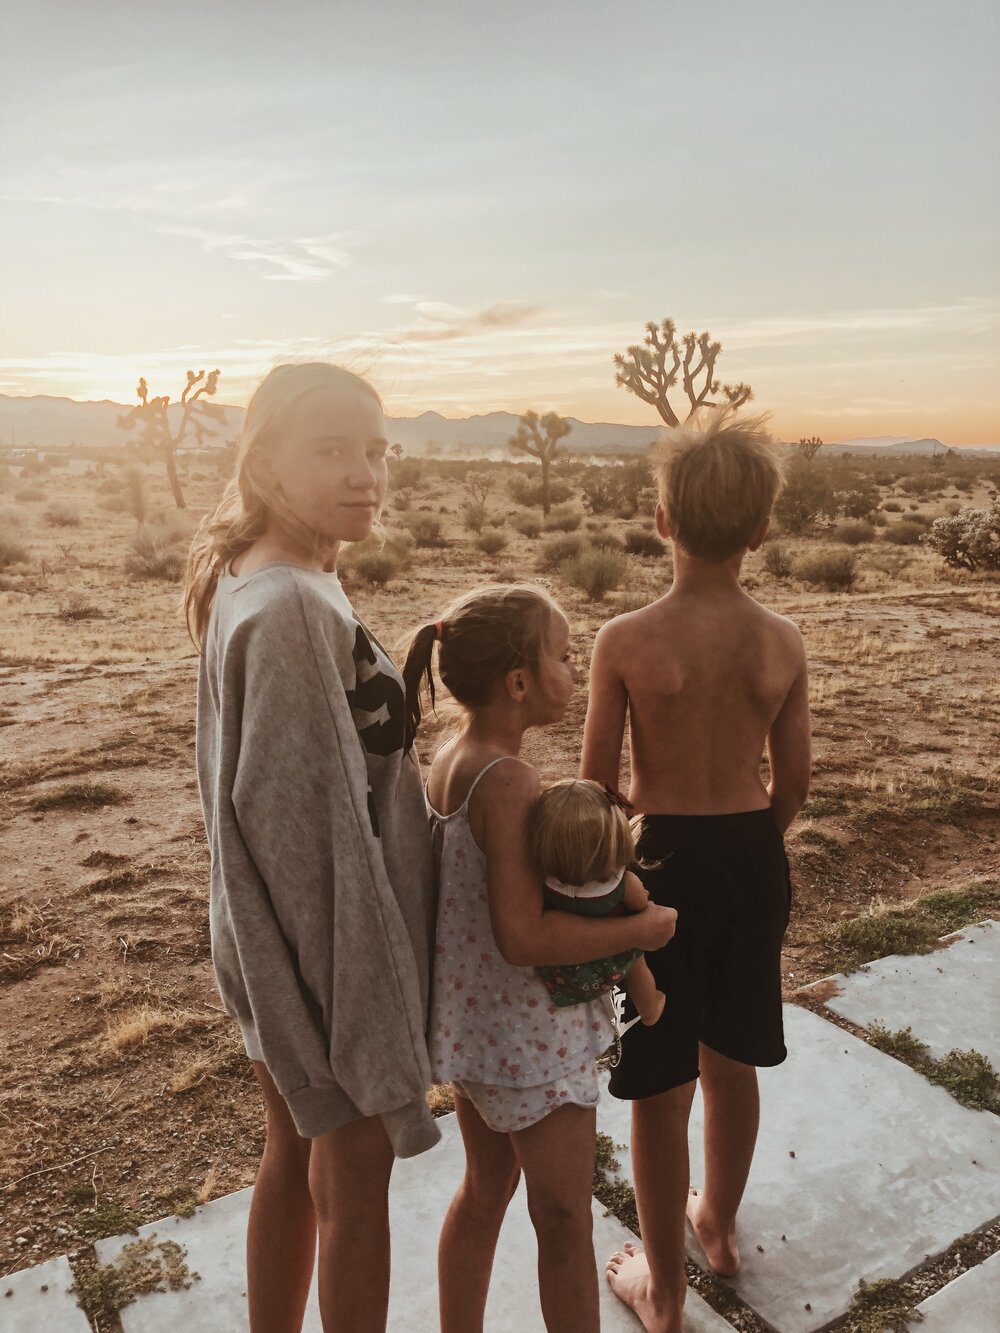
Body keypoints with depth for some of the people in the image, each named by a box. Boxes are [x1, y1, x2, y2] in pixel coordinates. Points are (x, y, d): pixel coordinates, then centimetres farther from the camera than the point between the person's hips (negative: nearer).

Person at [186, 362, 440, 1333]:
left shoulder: (249, 585, 3)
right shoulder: (293, 609, -25)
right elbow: (305, 819, -25)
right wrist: (360, 979, -20)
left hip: (274, 936, 9)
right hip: (332, 938, -9)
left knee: (294, 1153, 25)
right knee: (355, 1177, 12)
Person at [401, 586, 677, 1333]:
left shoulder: (449, 760, -1)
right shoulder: (508, 782, -27)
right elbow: (524, 937, -29)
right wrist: (642, 929, -18)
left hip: (471, 1022, 8)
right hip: (531, 1036, -8)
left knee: (486, 1187, 26)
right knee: (565, 1222, 12)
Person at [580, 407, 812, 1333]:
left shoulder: (625, 642, -18)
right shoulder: (783, 643, -7)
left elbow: (595, 784, -11)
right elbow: (793, 782, 2)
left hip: (662, 857, -4)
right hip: (754, 854, 4)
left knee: (659, 1088, 13)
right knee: (730, 1063, 25)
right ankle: (718, 1222, 50)